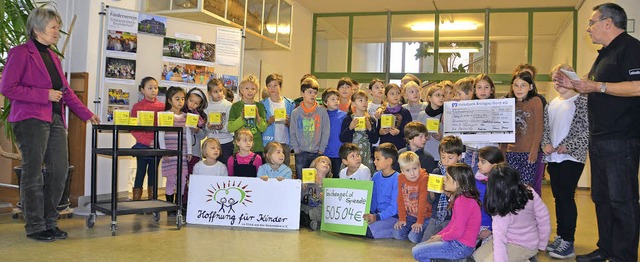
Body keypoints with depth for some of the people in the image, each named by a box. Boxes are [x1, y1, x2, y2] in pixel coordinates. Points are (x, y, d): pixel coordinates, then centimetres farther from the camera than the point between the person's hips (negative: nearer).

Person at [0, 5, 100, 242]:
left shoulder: (53, 57, 20)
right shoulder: (21, 53, -3)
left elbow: (66, 91, 23)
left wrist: (87, 114, 19)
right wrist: (45, 95, -13)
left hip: (55, 120, 7)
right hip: (31, 120, -7)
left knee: (60, 170, 4)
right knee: (33, 173, -2)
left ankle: (49, 222, 16)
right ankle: (34, 227, 9)